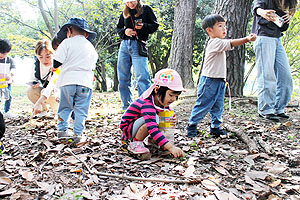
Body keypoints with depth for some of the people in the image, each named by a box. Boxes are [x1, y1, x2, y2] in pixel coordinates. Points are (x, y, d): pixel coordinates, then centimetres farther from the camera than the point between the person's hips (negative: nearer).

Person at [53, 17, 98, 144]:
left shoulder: (67, 43, 4)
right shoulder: (90, 47, 17)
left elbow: (57, 62, -2)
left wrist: (55, 67, 19)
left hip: (67, 81, -1)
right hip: (85, 81, 1)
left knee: (65, 107, 14)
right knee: (81, 109, 4)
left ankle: (62, 130, 18)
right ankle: (78, 134, 3)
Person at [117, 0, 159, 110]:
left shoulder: (146, 9, 5)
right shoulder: (125, 13, 17)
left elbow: (155, 25, 3)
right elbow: (118, 28, 22)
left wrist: (144, 26, -17)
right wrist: (124, 31, -1)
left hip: (138, 45, -5)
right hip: (124, 45, 5)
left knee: (142, 77, -15)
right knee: (123, 78, 6)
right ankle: (127, 107, 17)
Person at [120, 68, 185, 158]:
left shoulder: (163, 101, -8)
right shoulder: (147, 104, -35)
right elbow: (152, 128, -45)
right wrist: (171, 147, -51)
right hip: (128, 128, -8)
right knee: (154, 119, -33)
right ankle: (135, 144, -16)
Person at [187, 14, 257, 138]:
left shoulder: (218, 43, 18)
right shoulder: (215, 42, -14)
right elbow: (231, 43, -26)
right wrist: (247, 39, -35)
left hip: (220, 81, 10)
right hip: (209, 81, -10)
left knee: (218, 106, 13)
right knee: (203, 105, -2)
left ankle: (215, 127, 22)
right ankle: (192, 125, 10)